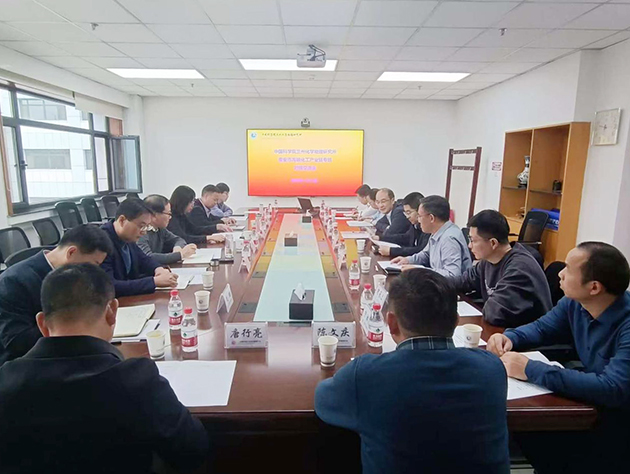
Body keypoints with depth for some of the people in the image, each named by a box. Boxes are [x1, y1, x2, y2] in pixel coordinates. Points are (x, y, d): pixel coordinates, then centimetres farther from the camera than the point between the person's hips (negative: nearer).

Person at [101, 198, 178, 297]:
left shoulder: (127, 238, -3)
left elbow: (143, 259, 14)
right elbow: (109, 286, -32)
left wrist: (159, 269, -7)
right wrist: (155, 281, -32)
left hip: (128, 297, 7)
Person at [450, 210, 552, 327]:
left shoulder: (519, 268, -27)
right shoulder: (489, 259, 3)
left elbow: (496, 312, -34)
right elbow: (465, 281, 15)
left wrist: (485, 307, -13)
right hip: (500, 330, 7)